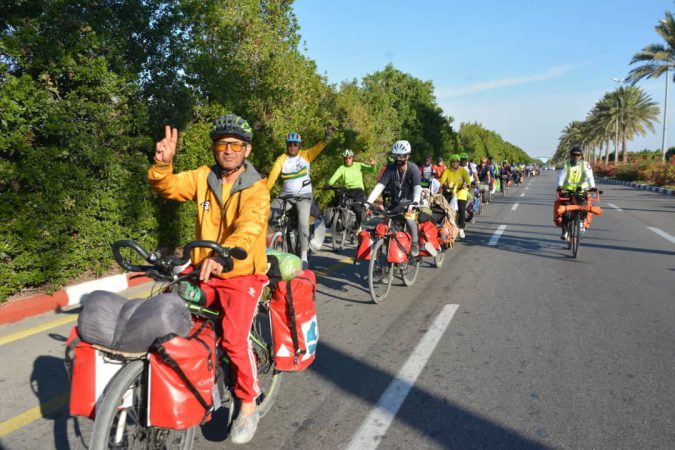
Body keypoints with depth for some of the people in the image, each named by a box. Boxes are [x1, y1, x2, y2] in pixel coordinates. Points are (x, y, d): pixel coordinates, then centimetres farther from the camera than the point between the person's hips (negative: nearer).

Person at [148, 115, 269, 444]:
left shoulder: (256, 189, -12)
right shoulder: (203, 178, 3)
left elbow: (248, 228, -29)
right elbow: (167, 186, -7)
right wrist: (162, 164, -29)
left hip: (242, 273, -5)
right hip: (203, 269, 5)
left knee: (234, 338, -18)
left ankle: (248, 405, 5)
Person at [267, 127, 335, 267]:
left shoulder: (305, 155, -1)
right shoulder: (281, 159, -1)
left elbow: (317, 149, -19)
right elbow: (272, 176, -12)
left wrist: (326, 139, -38)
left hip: (304, 195, -2)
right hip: (286, 195, 2)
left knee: (303, 222, -20)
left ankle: (304, 256, -13)